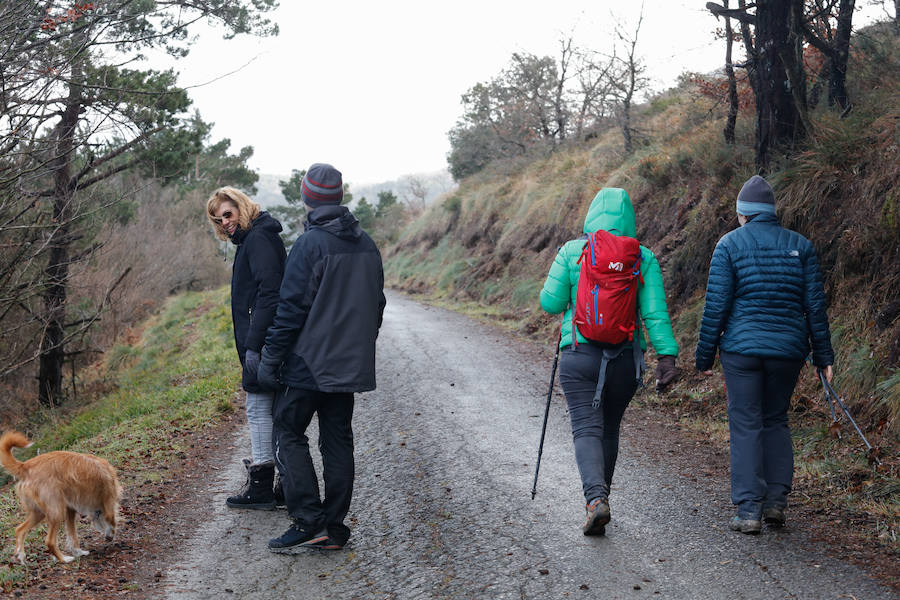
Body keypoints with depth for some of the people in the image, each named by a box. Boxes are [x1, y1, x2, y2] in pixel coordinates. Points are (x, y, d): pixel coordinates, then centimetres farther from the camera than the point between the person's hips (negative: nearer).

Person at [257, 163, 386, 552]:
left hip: (309, 363, -7)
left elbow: (291, 309, -15)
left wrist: (270, 360, -9)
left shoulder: (310, 245, -14)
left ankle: (309, 522, -6)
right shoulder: (367, 245, 9)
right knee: (338, 440, 10)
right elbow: (376, 305, 16)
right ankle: (334, 528, 13)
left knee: (289, 434, 2)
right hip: (351, 366, 7)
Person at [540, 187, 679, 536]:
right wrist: (667, 356, -9)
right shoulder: (644, 259, 1)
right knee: (609, 428, 18)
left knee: (587, 429, -4)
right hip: (626, 359, 2)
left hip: (579, 355, -2)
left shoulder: (571, 252, -2)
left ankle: (596, 498, -25)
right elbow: (655, 312, -7)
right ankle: (600, 496, 28)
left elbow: (550, 303, -2)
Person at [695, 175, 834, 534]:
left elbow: (716, 305, -6)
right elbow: (815, 305, 6)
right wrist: (823, 355, 11)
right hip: (788, 349, 3)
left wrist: (705, 356, 0)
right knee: (776, 421, 18)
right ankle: (776, 502, 13)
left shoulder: (729, 245, -2)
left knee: (746, 426, 1)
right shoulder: (800, 246, 7)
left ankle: (749, 511, -2)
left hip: (742, 349, -3)